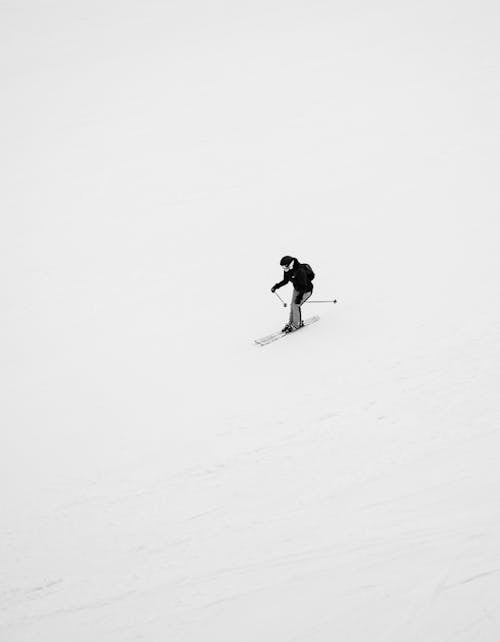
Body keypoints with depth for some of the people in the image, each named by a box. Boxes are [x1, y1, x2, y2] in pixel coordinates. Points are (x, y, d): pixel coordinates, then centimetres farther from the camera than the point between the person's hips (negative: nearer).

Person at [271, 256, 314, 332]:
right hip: (297, 289, 8)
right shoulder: (287, 271, -12)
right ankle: (291, 323, 22)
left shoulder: (300, 271, -36)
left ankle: (297, 324, 2)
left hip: (306, 290, -8)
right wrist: (276, 286, -4)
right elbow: (285, 281, 7)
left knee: (296, 305, -14)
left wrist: (299, 297, -36)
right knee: (292, 305, 6)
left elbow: (304, 285, -32)